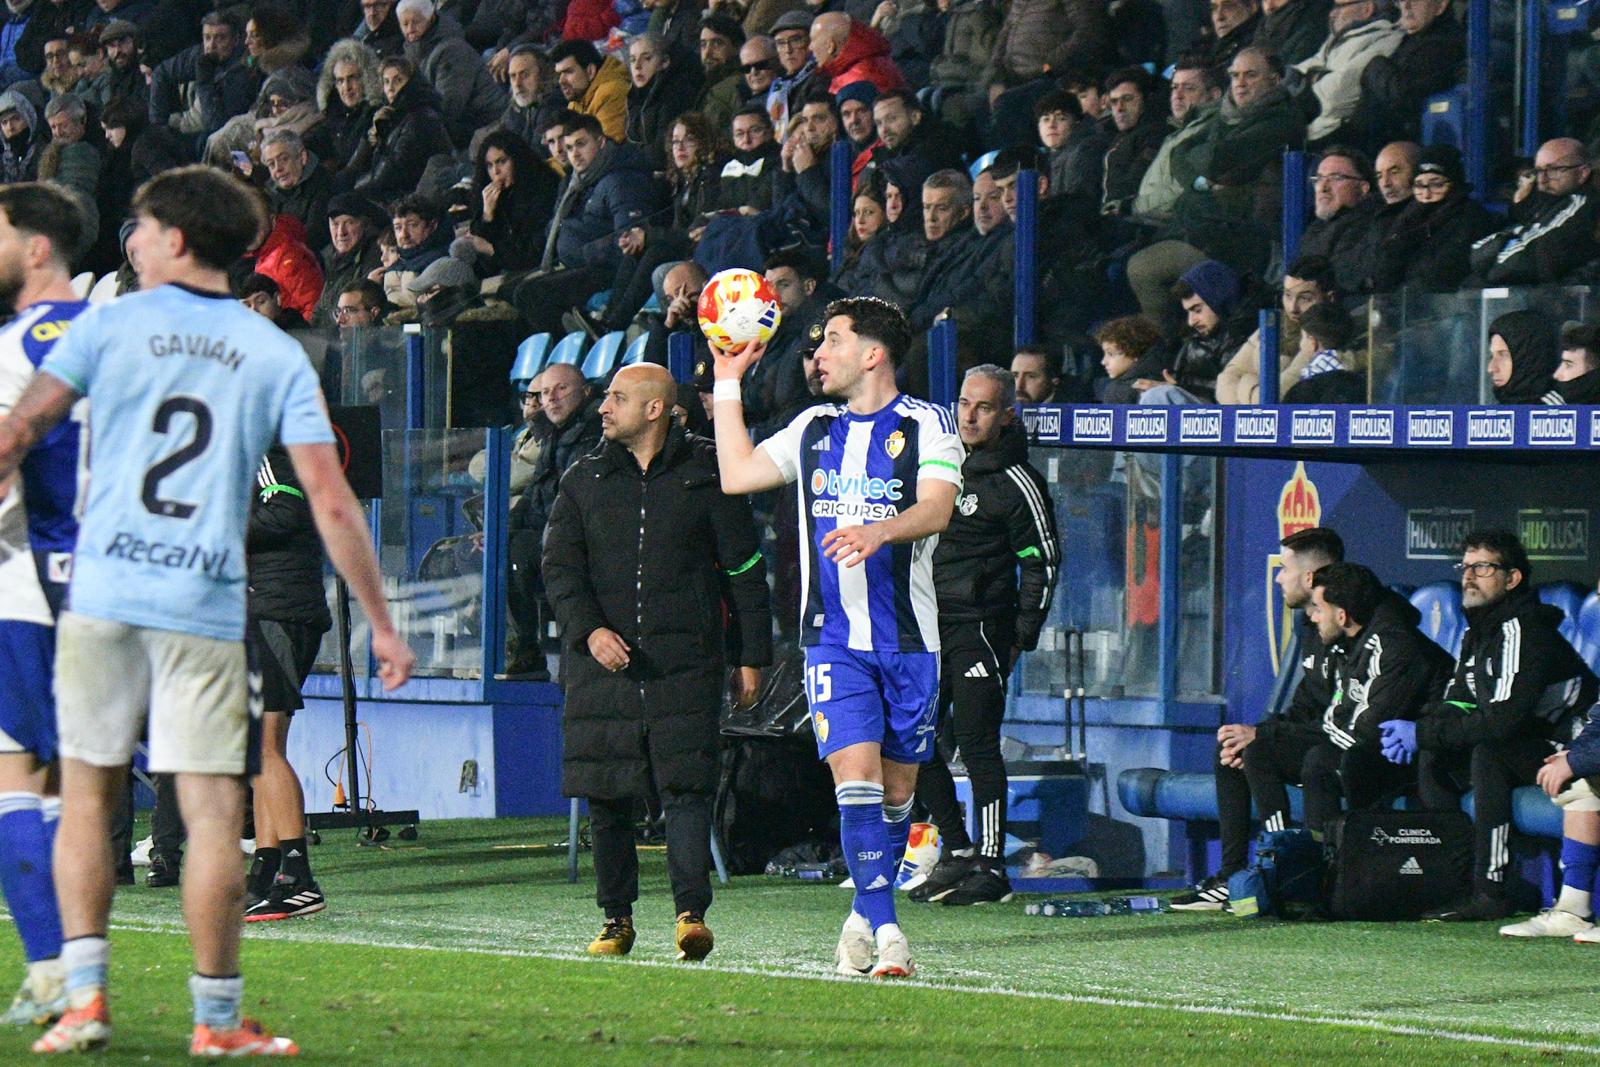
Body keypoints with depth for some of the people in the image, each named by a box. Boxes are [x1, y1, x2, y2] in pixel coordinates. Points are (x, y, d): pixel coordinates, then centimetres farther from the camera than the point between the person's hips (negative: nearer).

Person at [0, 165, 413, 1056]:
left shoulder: (110, 324, 4)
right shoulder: (277, 355, 6)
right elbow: (330, 499, 0)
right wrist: (381, 623, 4)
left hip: (104, 591, 0)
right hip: (206, 606, 0)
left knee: (88, 791, 11)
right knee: (215, 812, 2)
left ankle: (85, 993, 2)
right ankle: (218, 1019, 2)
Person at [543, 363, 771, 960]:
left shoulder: (704, 474, 5)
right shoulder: (586, 479, 12)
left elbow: (745, 569, 7)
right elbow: (559, 567, 7)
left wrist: (751, 657, 4)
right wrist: (588, 629, -11)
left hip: (686, 663, -3)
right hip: (603, 664, 3)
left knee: (686, 787, -13)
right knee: (606, 797, 3)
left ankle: (691, 913, -15)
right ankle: (616, 919, 13)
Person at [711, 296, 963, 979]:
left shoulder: (925, 425, 0)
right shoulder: (814, 428, 15)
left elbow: (936, 509, -15)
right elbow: (737, 475, 20)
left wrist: (878, 531, -34)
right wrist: (727, 384, 20)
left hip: (908, 638, -2)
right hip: (833, 637, 2)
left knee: (897, 788, 6)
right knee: (856, 778, -14)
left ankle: (865, 914, 24)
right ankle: (884, 930, -15)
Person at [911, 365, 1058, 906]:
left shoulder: (1017, 483, -7)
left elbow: (1042, 563, -6)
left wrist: (1021, 638, -10)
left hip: (980, 628, -7)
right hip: (924, 626, 7)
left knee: (976, 743, -8)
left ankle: (992, 867, -4)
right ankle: (957, 852, 19)